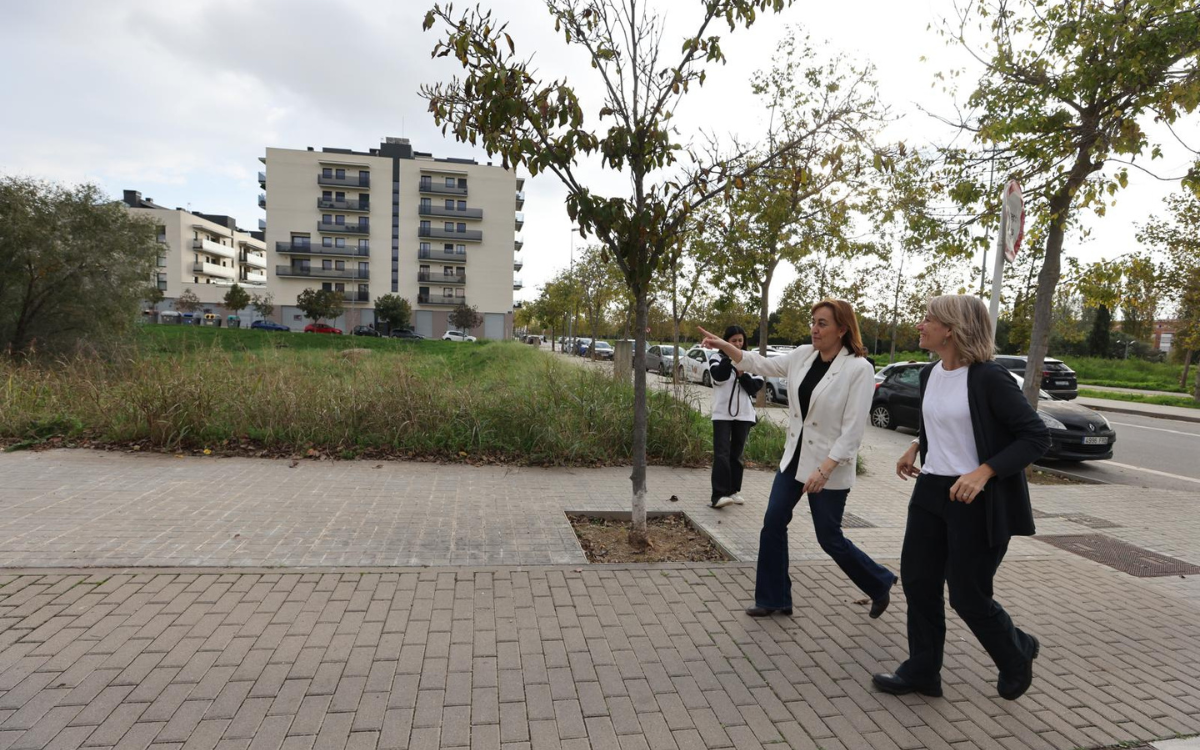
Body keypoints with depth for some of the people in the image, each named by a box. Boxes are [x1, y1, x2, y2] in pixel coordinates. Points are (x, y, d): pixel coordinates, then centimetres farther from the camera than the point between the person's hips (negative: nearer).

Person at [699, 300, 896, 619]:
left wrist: (824, 470, -25)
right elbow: (762, 365, 11)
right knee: (773, 524, 6)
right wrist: (724, 346, -1)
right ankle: (773, 599, 21)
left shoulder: (859, 369, -17)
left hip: (829, 468, -6)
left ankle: (880, 584, 33)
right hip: (794, 458, 7)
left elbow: (852, 430, -20)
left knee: (829, 539, 5)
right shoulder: (803, 355, 1)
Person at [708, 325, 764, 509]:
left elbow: (757, 386, 3)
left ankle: (734, 490, 20)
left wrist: (742, 375, -12)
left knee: (737, 454, 11)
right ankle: (719, 495, -16)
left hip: (744, 414, 4)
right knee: (722, 453, -11)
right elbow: (718, 377, -18)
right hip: (722, 414, -3)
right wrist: (730, 357, -17)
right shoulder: (717, 358, 1)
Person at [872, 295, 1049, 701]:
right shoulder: (929, 374, 6)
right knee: (917, 580, 9)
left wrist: (984, 472, -26)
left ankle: (1018, 653, 37)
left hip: (977, 500, -7)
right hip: (931, 491, 7)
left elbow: (1037, 436, -16)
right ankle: (922, 672, 25)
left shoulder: (988, 378, -17)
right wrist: (916, 447, 7)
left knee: (968, 597, 5)